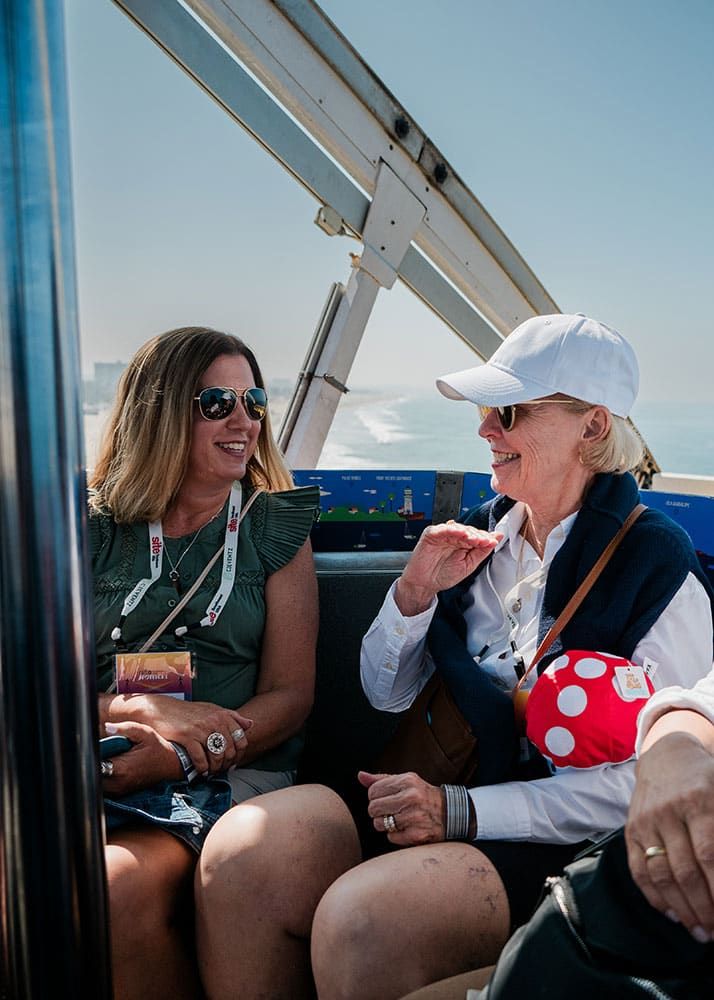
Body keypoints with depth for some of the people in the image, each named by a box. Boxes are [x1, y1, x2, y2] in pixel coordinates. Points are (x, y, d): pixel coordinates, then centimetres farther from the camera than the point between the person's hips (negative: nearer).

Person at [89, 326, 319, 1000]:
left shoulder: (275, 527, 10)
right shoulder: (94, 531, 11)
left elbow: (290, 695, 3)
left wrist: (172, 759, -13)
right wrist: (139, 710, -15)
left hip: (230, 774, -1)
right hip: (91, 773, 1)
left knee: (117, 892, -30)